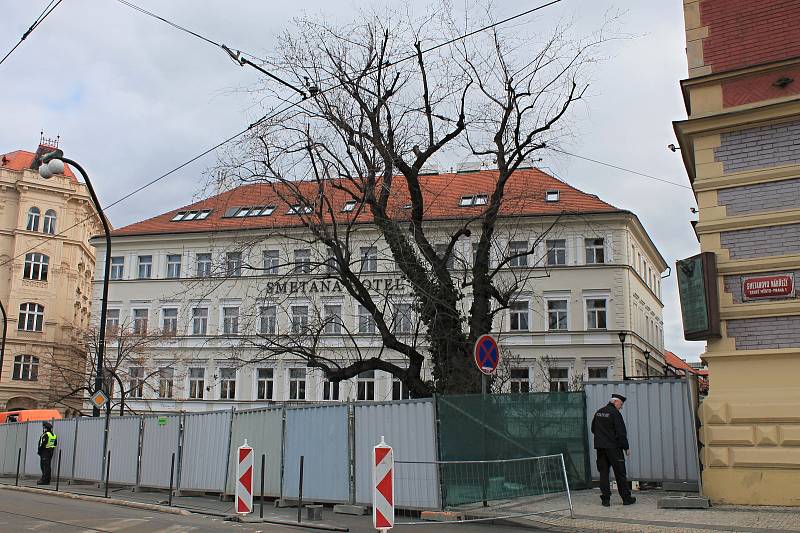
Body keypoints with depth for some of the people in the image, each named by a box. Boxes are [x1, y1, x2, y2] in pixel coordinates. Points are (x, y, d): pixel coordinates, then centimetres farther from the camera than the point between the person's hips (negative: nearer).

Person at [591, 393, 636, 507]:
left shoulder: (598, 413, 12)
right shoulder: (615, 413, -10)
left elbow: (593, 429, 20)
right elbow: (621, 432, -12)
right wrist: (626, 447, -6)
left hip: (600, 447, 6)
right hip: (613, 447, -6)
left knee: (603, 473, 6)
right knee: (620, 473, 3)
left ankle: (605, 499, 4)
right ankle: (626, 498, 9)